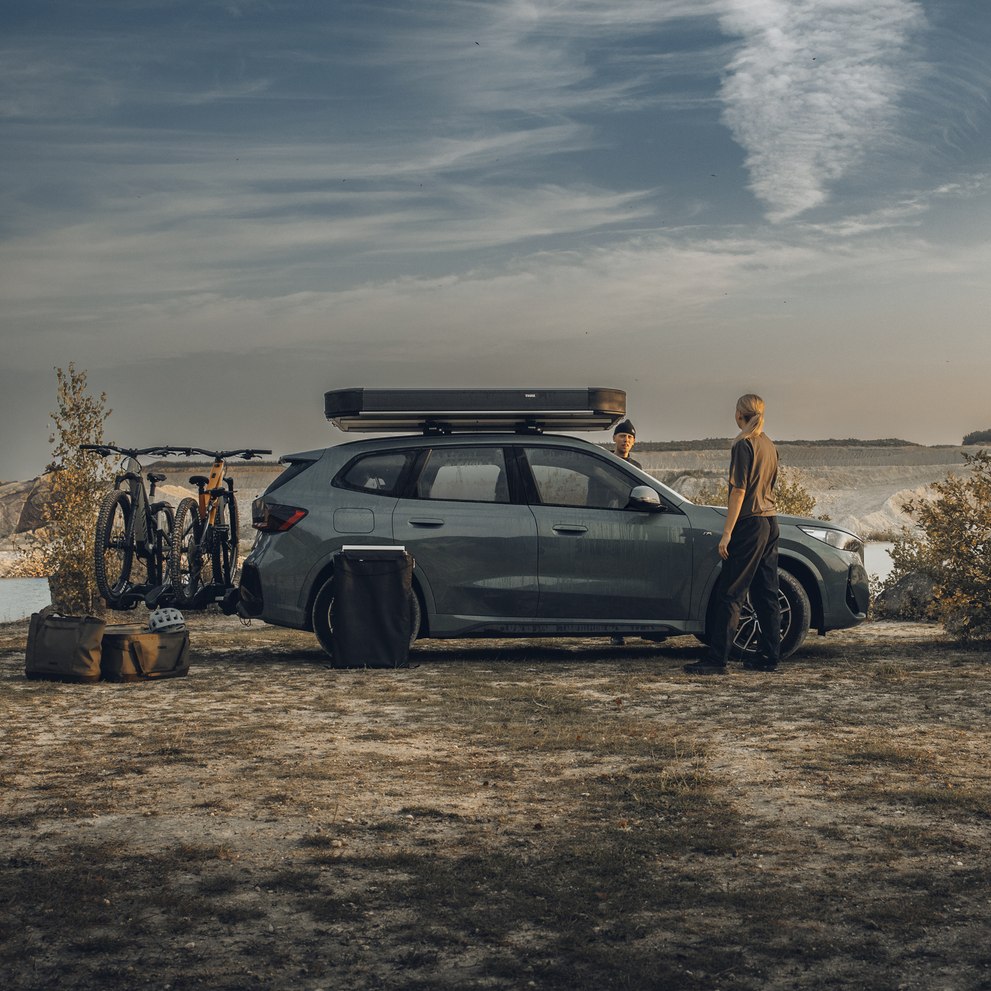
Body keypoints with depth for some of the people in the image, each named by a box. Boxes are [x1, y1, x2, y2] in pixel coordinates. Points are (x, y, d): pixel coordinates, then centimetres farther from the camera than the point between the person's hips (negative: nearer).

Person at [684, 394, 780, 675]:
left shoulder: (744, 445, -12)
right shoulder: (769, 446, 14)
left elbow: (739, 491, -16)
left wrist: (727, 532, -16)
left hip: (749, 524, -9)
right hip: (770, 522, 9)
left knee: (730, 594, -8)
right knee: (766, 593, 11)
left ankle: (717, 659, -9)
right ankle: (769, 655, 14)